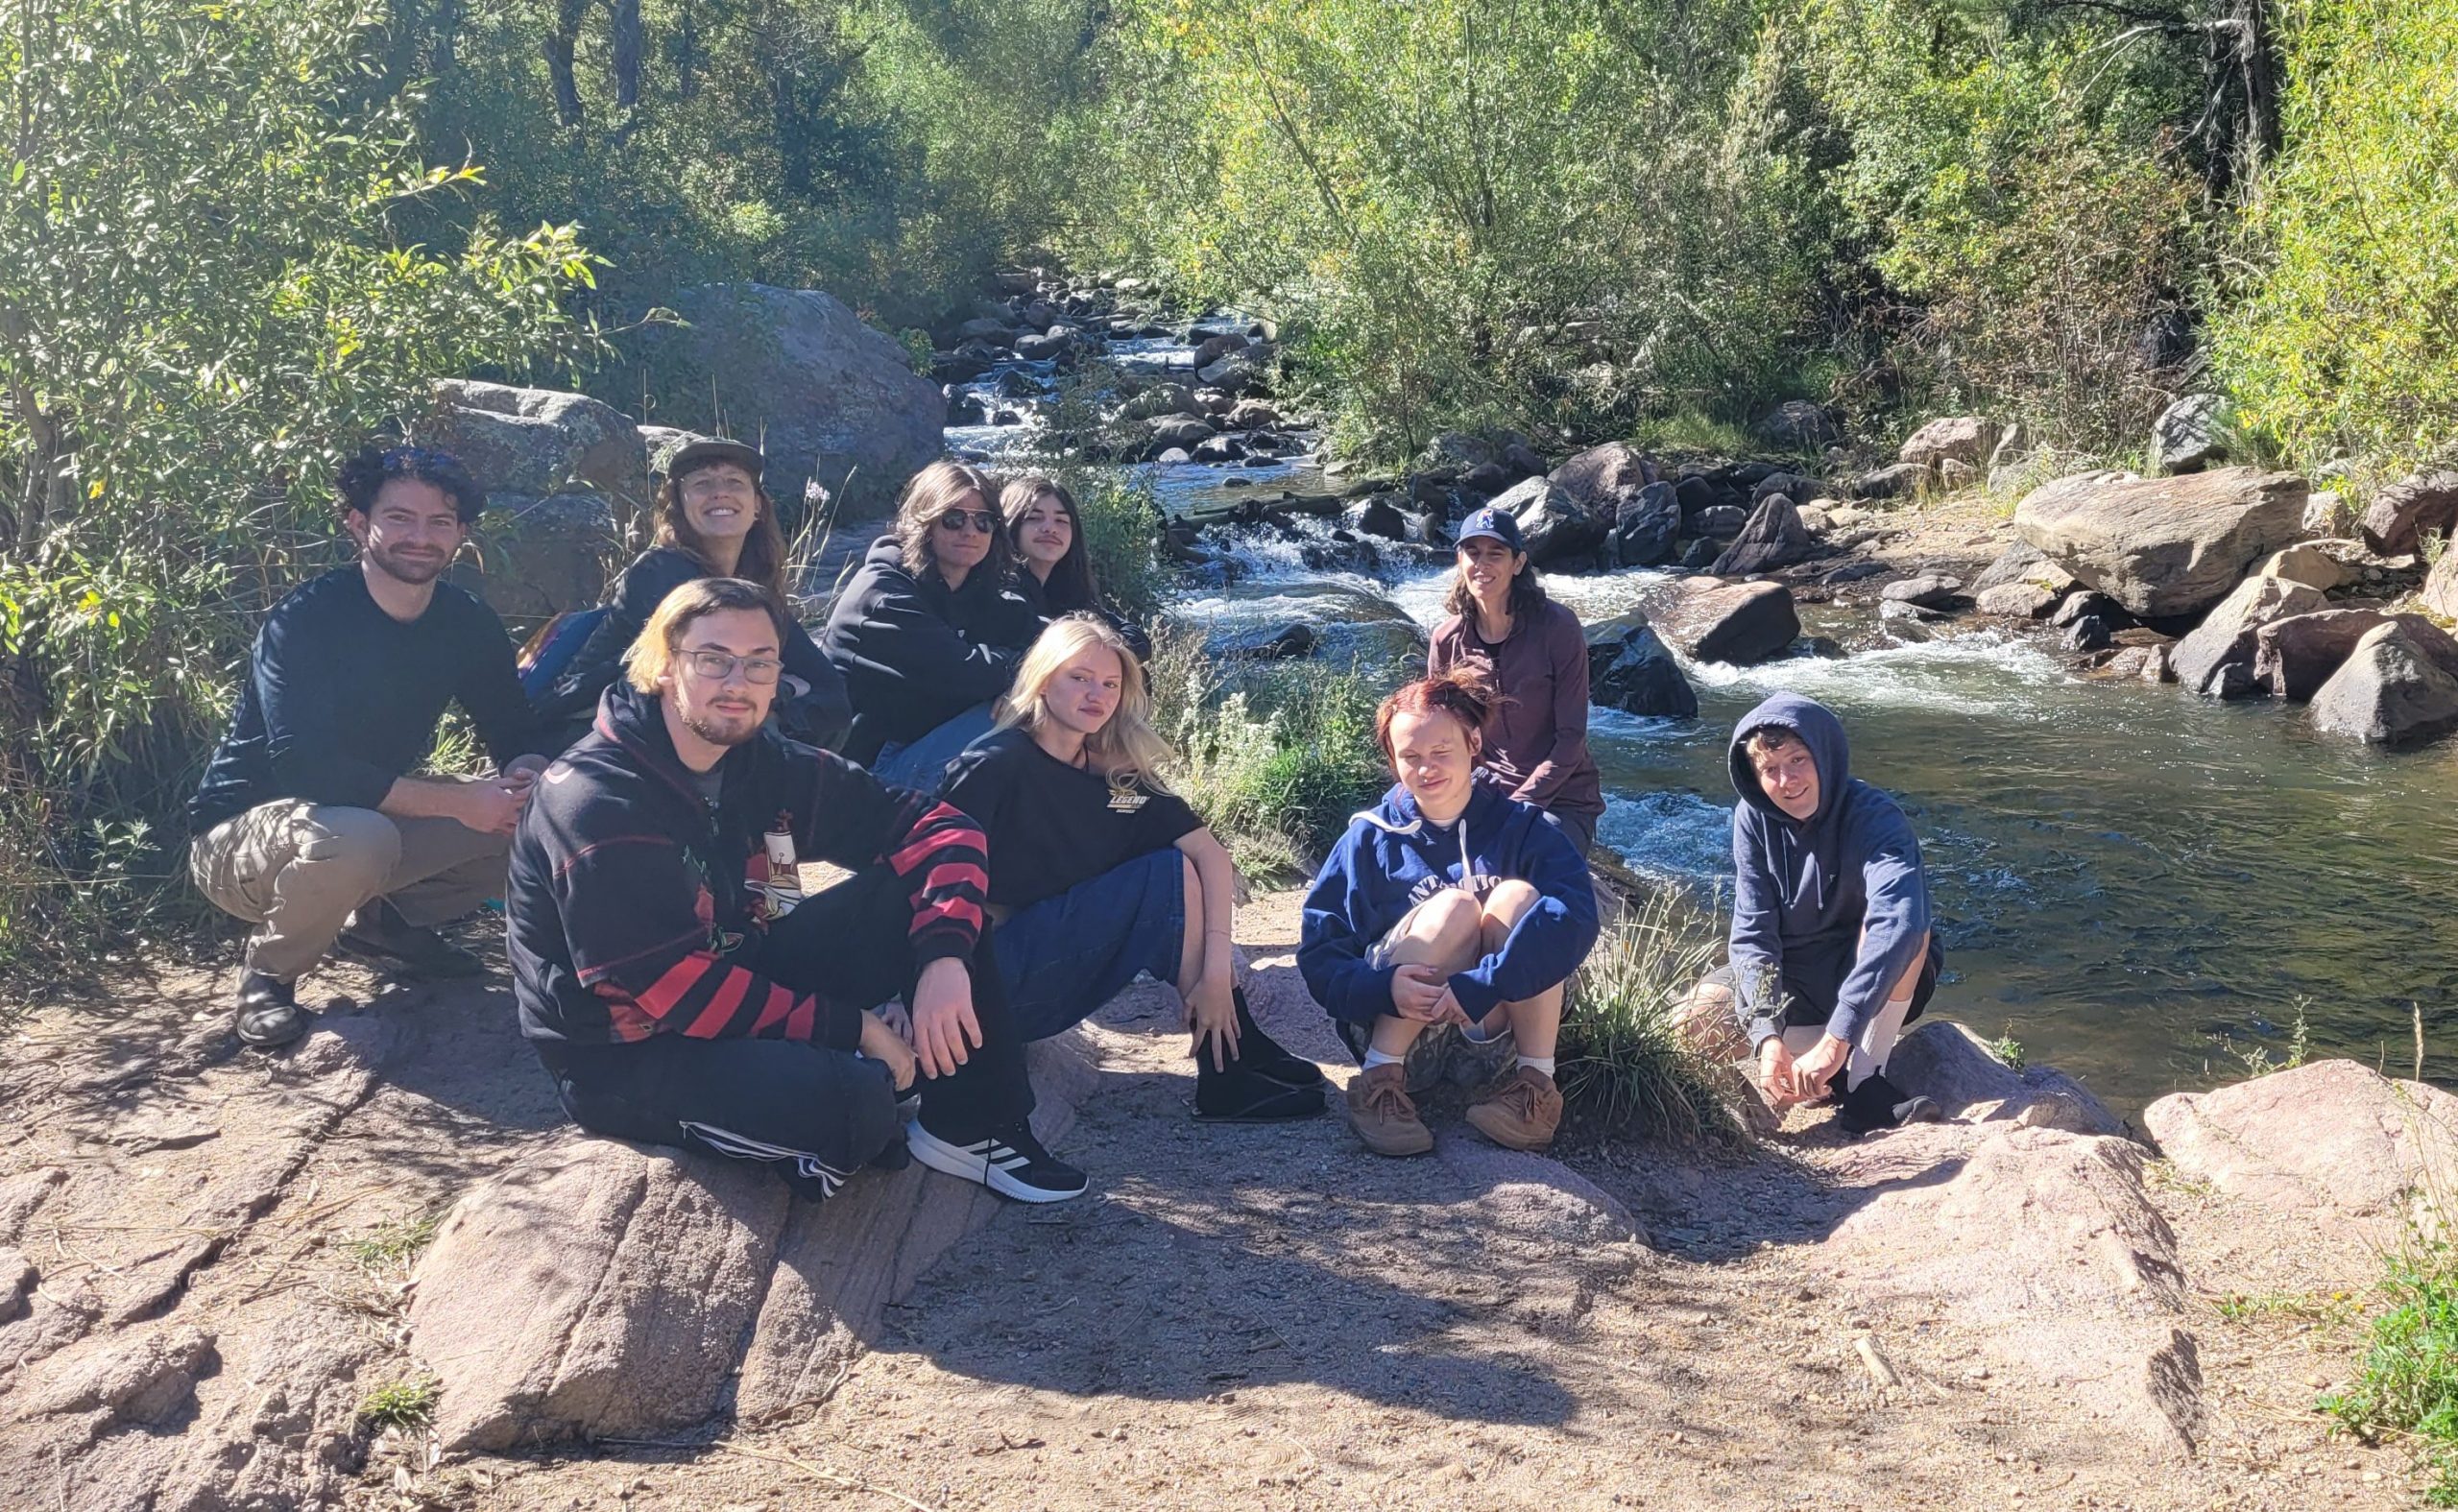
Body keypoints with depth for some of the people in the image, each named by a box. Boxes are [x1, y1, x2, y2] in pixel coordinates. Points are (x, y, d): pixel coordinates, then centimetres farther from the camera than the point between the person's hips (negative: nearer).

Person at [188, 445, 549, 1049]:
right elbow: (304, 766, -32)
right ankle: (268, 975, -9)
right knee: (356, 838, -40)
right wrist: (457, 801, -34)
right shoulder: (306, 616, -22)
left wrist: (524, 776, -24)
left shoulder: (468, 624, -4)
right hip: (241, 834, -6)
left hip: (375, 814, 6)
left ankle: (380, 921, 10)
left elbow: (517, 734, 3)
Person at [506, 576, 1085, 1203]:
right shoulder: (598, 803, -23)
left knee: (923, 886, -7)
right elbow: (674, 988, -25)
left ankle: (968, 1127, 0)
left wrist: (945, 958, -22)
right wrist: (851, 1028, -21)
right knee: (854, 1099, -33)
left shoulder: (771, 765, -2)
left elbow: (935, 827, -4)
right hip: (625, 1055, -7)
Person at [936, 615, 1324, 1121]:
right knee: (1172, 875, -17)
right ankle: (1229, 1073, -16)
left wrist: (1217, 968, -20)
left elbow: (1208, 852, -5)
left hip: (1061, 983, 7)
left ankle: (1235, 1062, -10)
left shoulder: (1118, 774, 5)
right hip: (991, 980, -7)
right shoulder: (995, 765, -14)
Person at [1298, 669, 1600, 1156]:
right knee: (1455, 906, -25)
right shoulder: (1370, 838, -2)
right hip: (1390, 1020, -1)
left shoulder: (1521, 827, -3)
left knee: (1516, 896, -22)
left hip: (1490, 1022, 1)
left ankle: (1536, 1081, -23)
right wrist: (1382, 988, -30)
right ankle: (1379, 1078, -25)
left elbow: (1578, 915, -21)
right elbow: (1318, 950, -8)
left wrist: (1482, 984, -33)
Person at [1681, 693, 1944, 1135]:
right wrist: (1767, 1036, -32)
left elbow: (1898, 924, -42)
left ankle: (1866, 1086, -24)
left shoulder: (1874, 818, -26)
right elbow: (1753, 932, -16)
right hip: (1794, 978, 3)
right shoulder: (1753, 818, -12)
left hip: (1886, 984, -3)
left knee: (1903, 925, -36)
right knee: (1703, 1015, -23)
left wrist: (1836, 1041, -49)